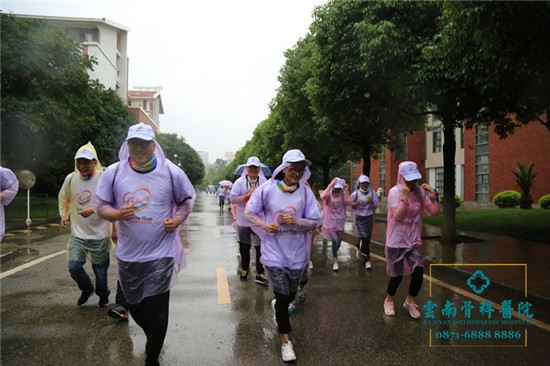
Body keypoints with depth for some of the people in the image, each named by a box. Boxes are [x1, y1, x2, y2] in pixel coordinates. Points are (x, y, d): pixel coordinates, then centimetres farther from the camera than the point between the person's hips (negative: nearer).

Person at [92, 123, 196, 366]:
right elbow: (100, 205, 4)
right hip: (127, 255, 3)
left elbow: (187, 200, 9)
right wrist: (118, 214, -18)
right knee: (134, 307, 20)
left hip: (160, 255, -3)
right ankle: (152, 338, 51)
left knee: (156, 314, 0)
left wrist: (176, 220, -10)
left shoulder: (171, 172, -4)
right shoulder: (113, 172, -2)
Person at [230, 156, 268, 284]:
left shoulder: (264, 182, 2)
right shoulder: (240, 182, -4)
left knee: (261, 247, -3)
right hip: (243, 220, 0)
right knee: (244, 247, 14)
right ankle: (244, 269, 34)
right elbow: (233, 200, -10)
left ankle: (260, 273, 8)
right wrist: (248, 195, -19)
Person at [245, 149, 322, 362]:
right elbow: (249, 213, 0)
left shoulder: (305, 191, -6)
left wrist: (296, 221, -22)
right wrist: (265, 225, -18)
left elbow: (316, 221, -4)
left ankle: (277, 307, 56)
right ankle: (286, 342, 17)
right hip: (274, 251, -2)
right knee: (282, 297, -1)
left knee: (290, 295, 20)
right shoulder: (267, 189, -9)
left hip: (297, 252, 3)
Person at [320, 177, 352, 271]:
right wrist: (331, 185, -35)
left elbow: (349, 203, -17)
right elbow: (323, 196, -33)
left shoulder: (343, 193, -3)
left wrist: (346, 191, -22)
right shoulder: (329, 193, -10)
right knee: (335, 240, -14)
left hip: (340, 220, 3)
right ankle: (335, 261, 0)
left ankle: (334, 255, 42)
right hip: (330, 220, -3)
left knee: (339, 241, 14)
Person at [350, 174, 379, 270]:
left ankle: (359, 248, 43)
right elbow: (351, 205, 3)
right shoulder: (355, 194, -5)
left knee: (368, 238, 11)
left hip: (369, 218, 3)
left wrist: (371, 201, -19)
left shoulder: (372, 193, 1)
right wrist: (356, 203, -18)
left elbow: (376, 205, 1)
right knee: (364, 238, -10)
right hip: (359, 218, -3)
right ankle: (367, 260, 0)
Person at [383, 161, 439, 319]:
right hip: (396, 241, -4)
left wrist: (433, 194, -11)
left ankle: (410, 302, 19)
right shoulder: (395, 192, -13)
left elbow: (434, 212, -1)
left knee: (418, 271, -8)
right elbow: (398, 216, -21)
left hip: (414, 240, 4)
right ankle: (389, 300, 33)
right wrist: (405, 196, -28)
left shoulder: (420, 191, 1)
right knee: (397, 275, 4)